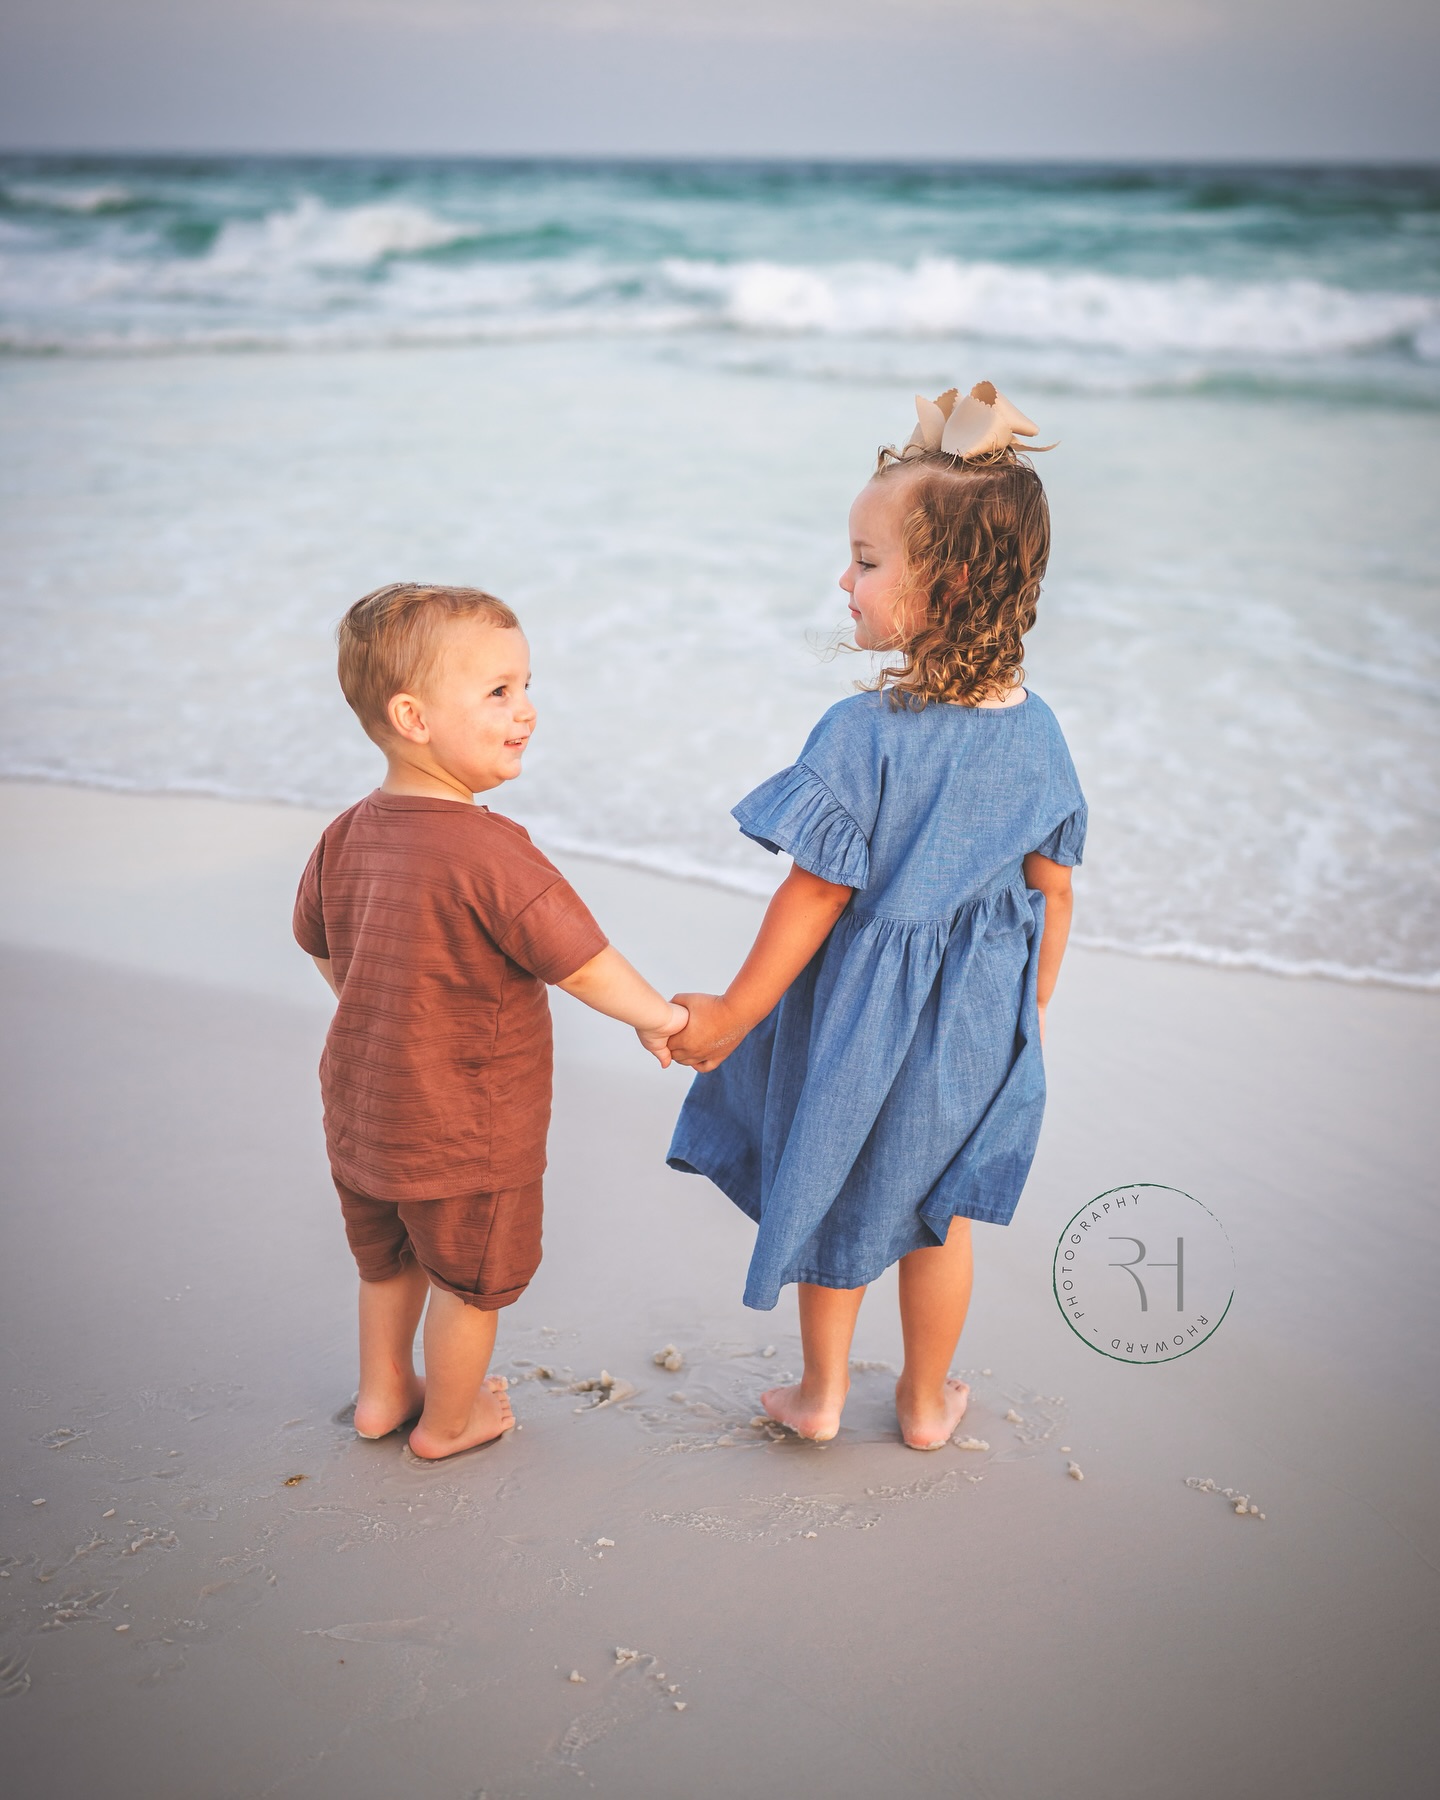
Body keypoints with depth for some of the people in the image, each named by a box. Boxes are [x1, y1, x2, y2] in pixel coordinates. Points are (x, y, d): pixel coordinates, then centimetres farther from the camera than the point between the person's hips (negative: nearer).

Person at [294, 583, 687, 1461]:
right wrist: (658, 1016, -7)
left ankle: (383, 1391, 49)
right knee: (472, 1280, 19)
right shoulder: (490, 850, -30)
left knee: (388, 1258, 29)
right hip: (468, 1132, -7)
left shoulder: (351, 834, -5)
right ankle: (448, 1421, 39)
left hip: (362, 1112, 7)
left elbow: (321, 947, 11)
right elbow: (584, 965, -25)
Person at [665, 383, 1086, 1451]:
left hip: (858, 1011, -4)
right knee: (938, 1212, 21)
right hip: (978, 1015, 4)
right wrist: (1032, 1008, 17)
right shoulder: (1036, 731, -8)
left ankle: (820, 1395, 35)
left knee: (836, 1195, 18)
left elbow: (817, 896, -19)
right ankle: (927, 1403, 37)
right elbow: (1052, 890, 1)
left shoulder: (865, 734, -24)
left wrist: (733, 1015, -8)